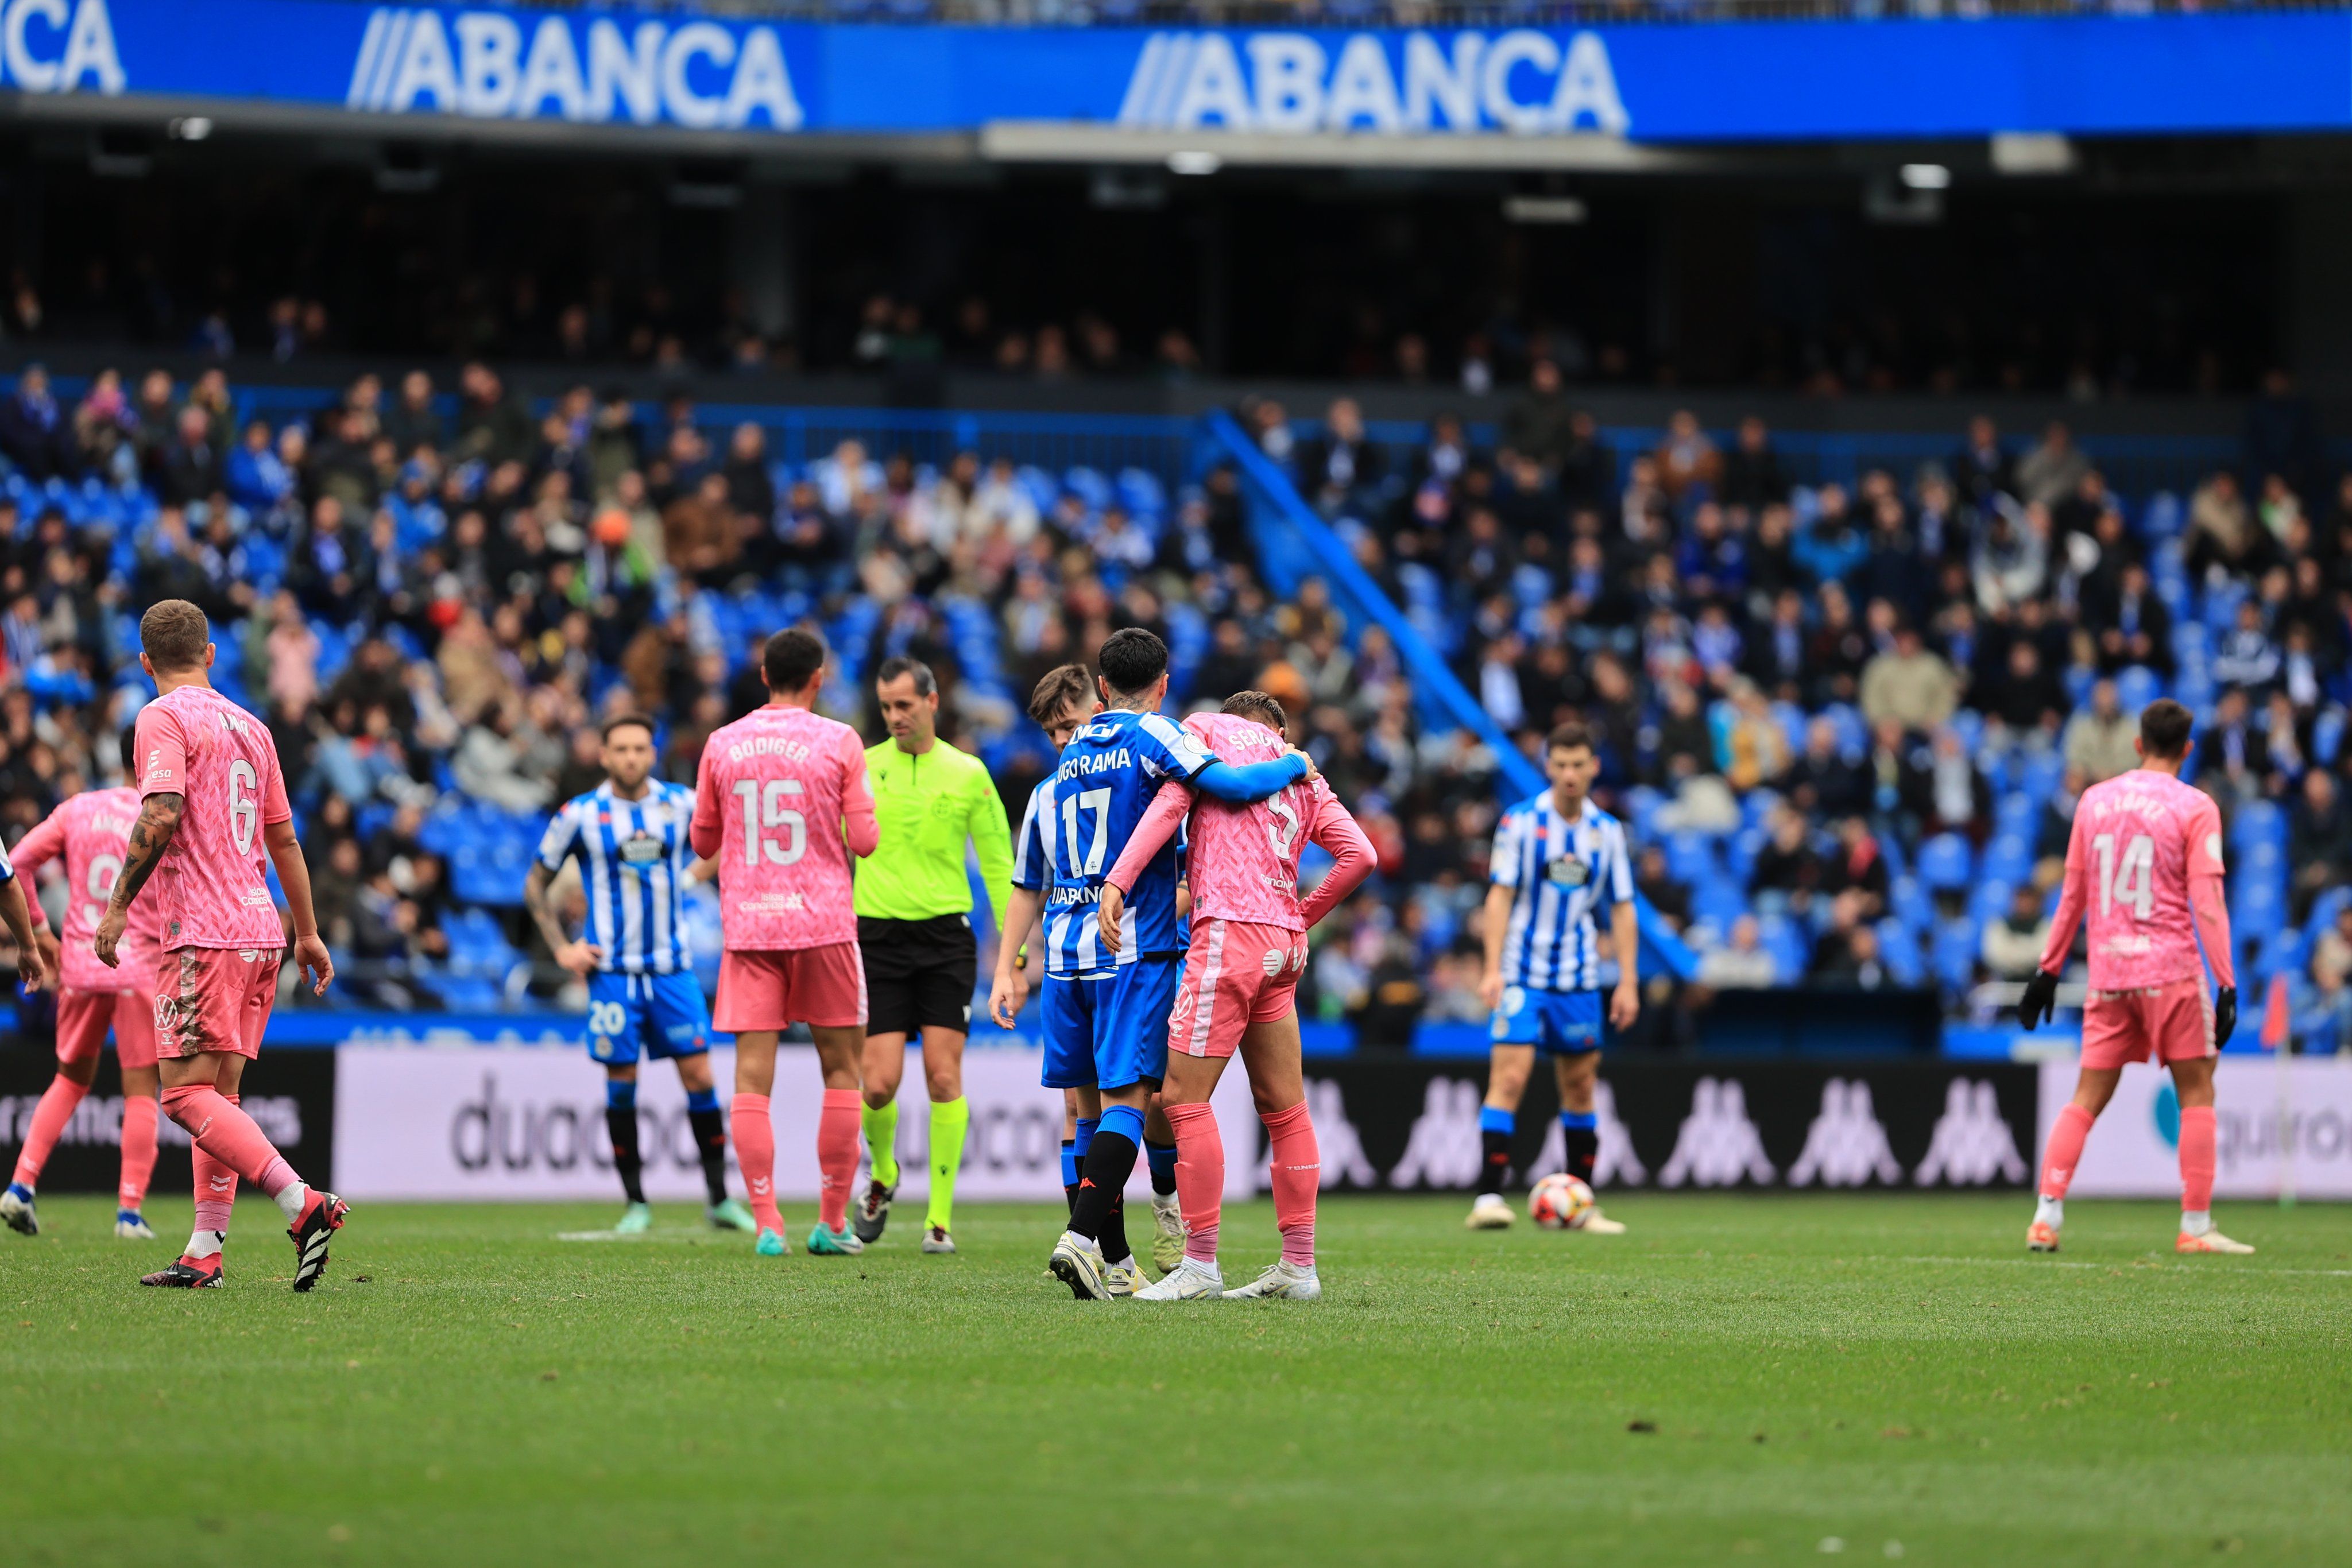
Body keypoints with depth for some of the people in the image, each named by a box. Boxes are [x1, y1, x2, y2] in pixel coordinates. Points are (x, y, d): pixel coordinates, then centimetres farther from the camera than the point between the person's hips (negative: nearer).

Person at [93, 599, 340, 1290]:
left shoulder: (165, 718, -5)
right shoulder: (250, 727, 18)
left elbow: (161, 815, -20)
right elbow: (283, 839, 22)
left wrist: (117, 905, -15)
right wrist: (308, 934, 26)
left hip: (204, 934, -8)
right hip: (260, 929, 8)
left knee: (188, 1094, -12)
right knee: (218, 1094, 10)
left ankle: (303, 1203, -26)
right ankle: (204, 1253, 7)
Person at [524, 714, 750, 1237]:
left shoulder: (681, 804, 2)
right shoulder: (580, 815, -2)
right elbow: (536, 885, 8)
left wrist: (694, 873, 3)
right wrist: (562, 949, 0)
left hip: (672, 967, 1)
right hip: (612, 971, -1)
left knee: (699, 1076, -5)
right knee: (621, 1084, -2)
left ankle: (719, 1198, 3)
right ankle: (635, 1204, 7)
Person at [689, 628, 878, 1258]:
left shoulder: (722, 745, 5)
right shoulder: (839, 742, -3)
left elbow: (703, 842, 12)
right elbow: (864, 840, -5)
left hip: (747, 924, 2)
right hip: (822, 922, -2)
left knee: (752, 1077, 0)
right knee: (840, 1069, 10)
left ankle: (767, 1223, -9)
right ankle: (832, 1223, 9)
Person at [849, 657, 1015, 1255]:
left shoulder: (968, 774, 4)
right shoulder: (862, 769, 4)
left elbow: (998, 864, 8)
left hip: (945, 937, 0)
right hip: (878, 936, 0)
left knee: (944, 1077, -7)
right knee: (879, 1083, -6)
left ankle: (940, 1218, 0)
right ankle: (882, 1173, 26)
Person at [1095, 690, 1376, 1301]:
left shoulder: (1207, 728, 9)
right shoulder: (1307, 781, 22)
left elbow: (1170, 803, -6)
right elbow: (1360, 855, 12)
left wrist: (1117, 881, -12)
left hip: (1230, 934, -7)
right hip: (1283, 945, 7)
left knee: (1184, 1096, -6)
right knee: (1283, 1107, 10)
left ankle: (1200, 1265, -10)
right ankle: (1298, 1267, 12)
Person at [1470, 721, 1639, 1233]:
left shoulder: (1607, 831, 6)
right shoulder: (1520, 822, -4)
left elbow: (1622, 907, 9)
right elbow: (1500, 896, -6)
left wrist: (1627, 982, 4)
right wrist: (1493, 970, -14)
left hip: (1579, 979, 4)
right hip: (1523, 975, -4)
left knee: (1580, 1088, 8)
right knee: (1509, 1077, -15)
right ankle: (1489, 1199, -18)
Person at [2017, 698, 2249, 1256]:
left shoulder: (2094, 801, 9)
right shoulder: (2194, 808, -4)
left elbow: (2073, 895, 12)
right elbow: (2207, 903, -10)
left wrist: (2049, 969, 19)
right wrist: (2227, 985, -10)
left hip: (2108, 974, 4)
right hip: (2171, 969, -4)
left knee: (2086, 1099, 8)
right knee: (2197, 1093, 5)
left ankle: (2046, 1217, -2)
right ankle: (2195, 1226, 0)